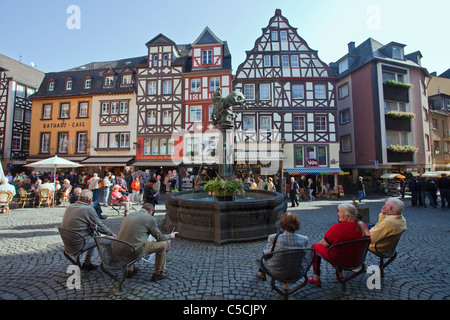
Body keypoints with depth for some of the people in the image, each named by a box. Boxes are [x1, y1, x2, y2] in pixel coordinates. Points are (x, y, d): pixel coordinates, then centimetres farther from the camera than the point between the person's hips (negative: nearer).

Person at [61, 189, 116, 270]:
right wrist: (111, 233, 7)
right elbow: (100, 227, -11)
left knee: (94, 234, 25)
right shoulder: (89, 209, -17)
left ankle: (87, 263, 28)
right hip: (78, 245, -8)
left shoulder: (69, 207, 6)